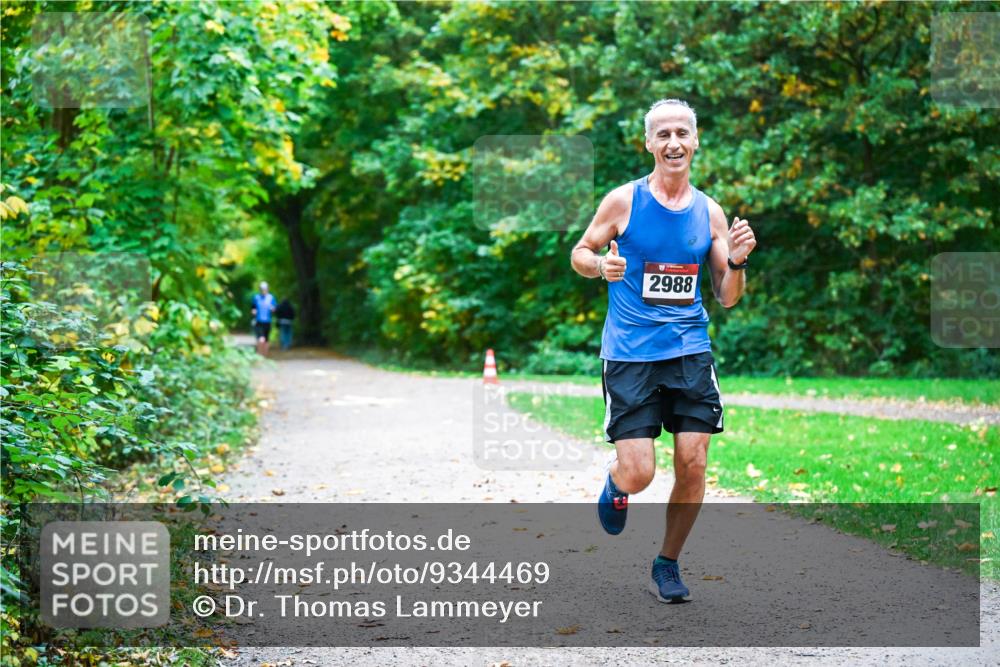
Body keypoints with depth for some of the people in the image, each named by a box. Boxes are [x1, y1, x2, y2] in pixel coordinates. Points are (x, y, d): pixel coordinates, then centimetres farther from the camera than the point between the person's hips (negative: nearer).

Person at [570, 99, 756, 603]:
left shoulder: (710, 213, 6)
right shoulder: (623, 201, -3)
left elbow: (727, 299, 11)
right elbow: (579, 254, 7)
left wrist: (737, 262, -9)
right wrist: (600, 266, -15)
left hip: (690, 352, 3)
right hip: (630, 355, -3)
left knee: (692, 468, -3)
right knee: (639, 475, -9)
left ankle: (667, 564, 20)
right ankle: (616, 484, 30)